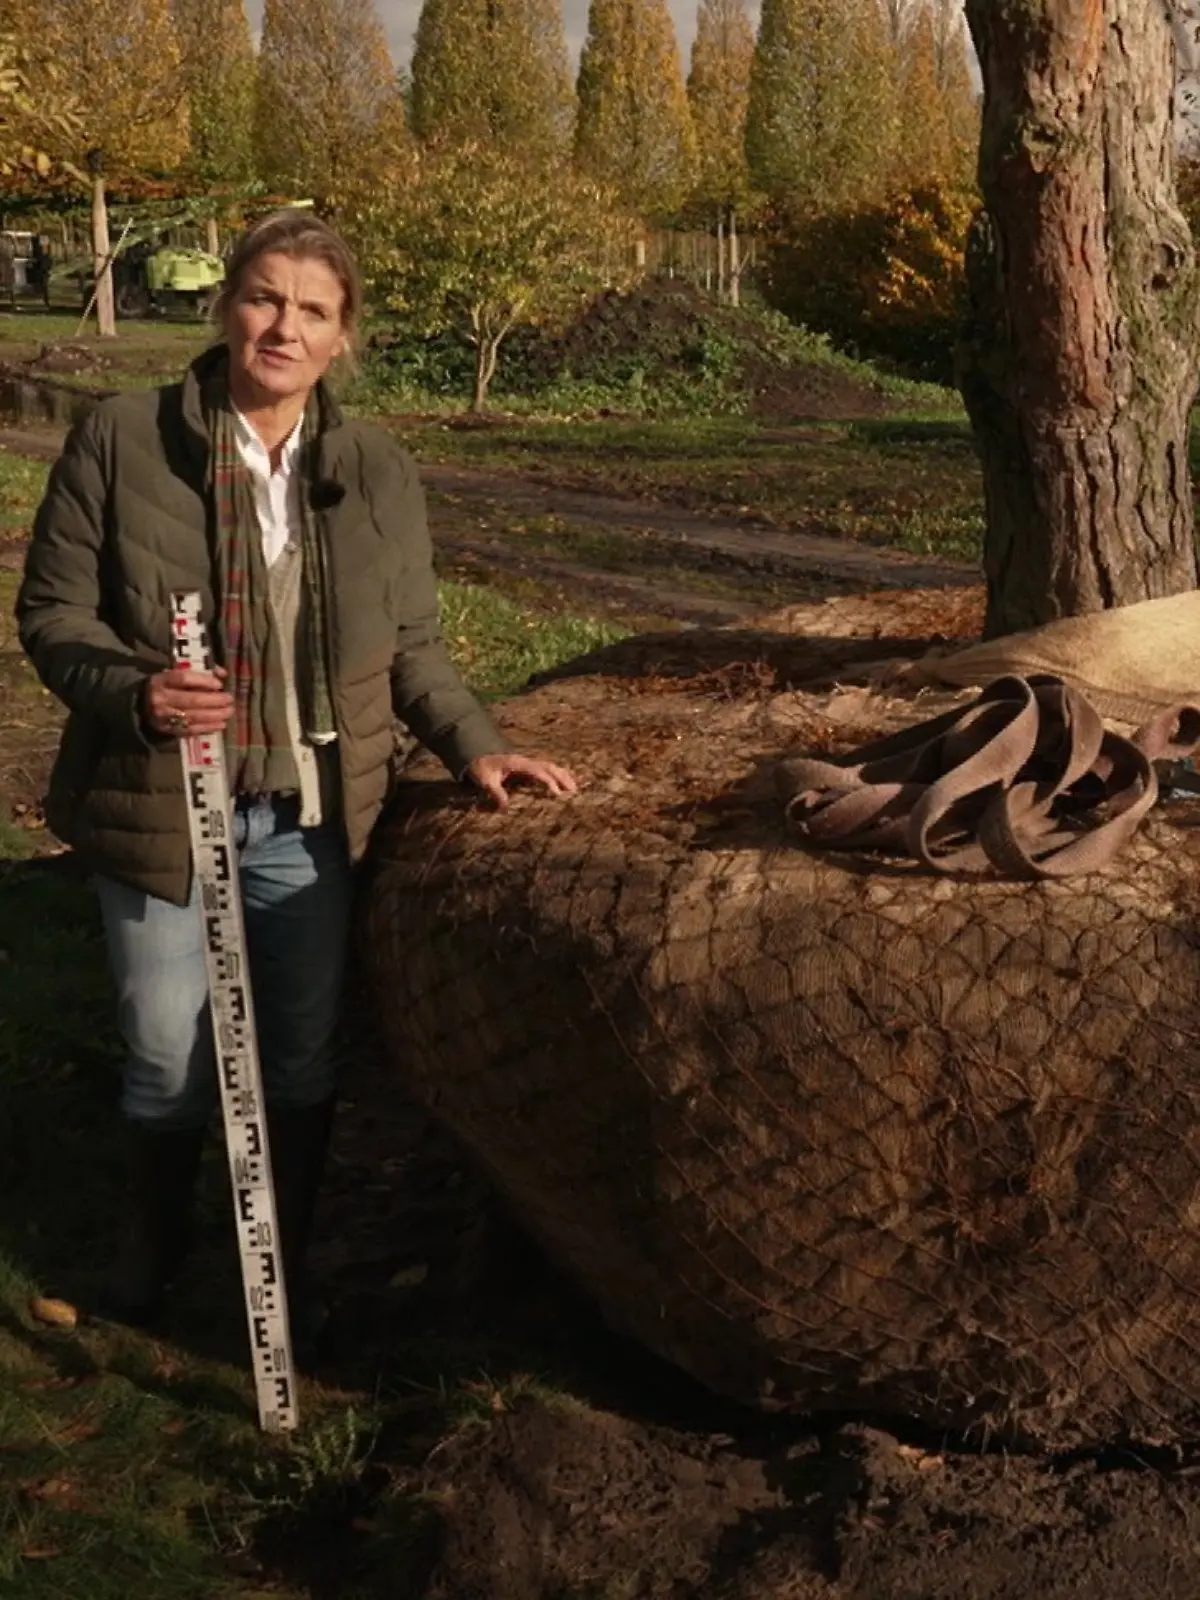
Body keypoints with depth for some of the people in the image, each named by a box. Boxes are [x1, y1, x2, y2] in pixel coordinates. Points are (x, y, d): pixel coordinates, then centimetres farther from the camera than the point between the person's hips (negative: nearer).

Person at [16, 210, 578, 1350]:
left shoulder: (377, 470, 2)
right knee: (170, 1062, 10)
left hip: (311, 819, 2)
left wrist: (471, 744, -4)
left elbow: (410, 645, 9)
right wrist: (135, 694, -23)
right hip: (161, 810, -2)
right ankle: (153, 1240, 41)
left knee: (303, 1057, 13)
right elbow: (53, 612, -5)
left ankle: (287, 1258, 37)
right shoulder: (121, 443, -8)